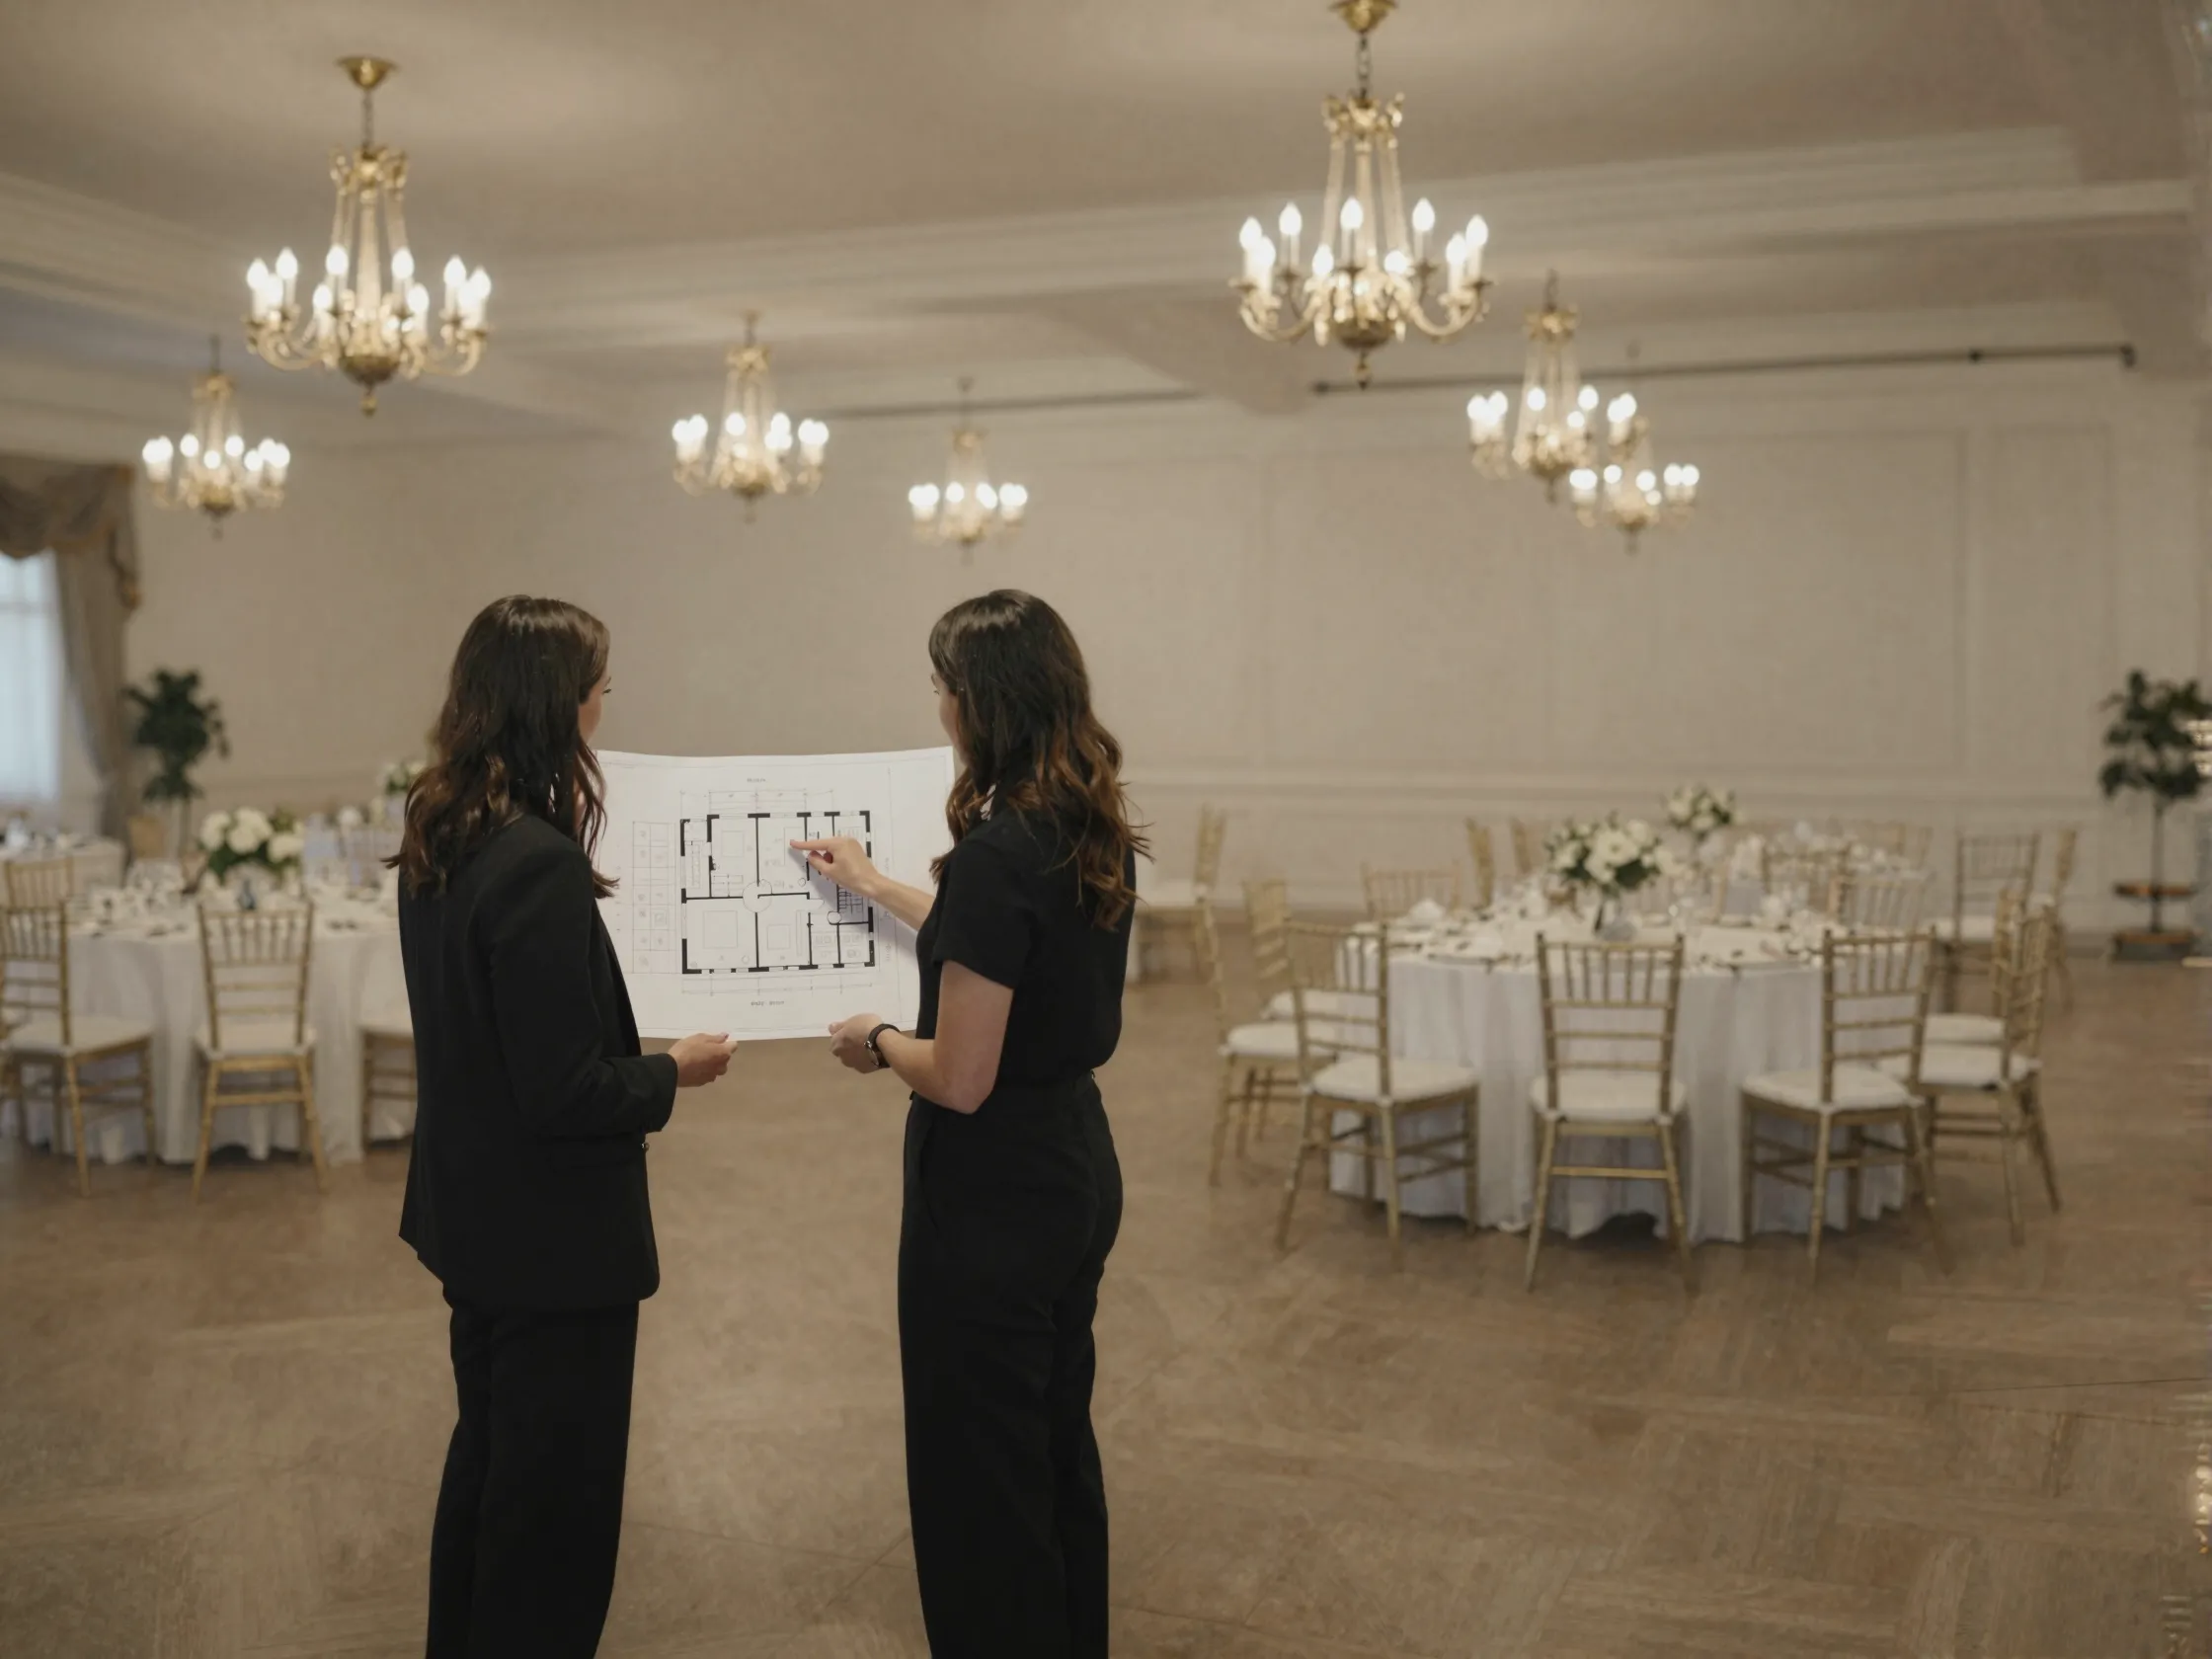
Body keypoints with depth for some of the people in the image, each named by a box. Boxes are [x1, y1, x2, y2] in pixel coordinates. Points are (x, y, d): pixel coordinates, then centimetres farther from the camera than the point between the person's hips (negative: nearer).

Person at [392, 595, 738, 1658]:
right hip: (550, 1230, -9)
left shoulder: (438, 835, 1)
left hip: (472, 1211, 10)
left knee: (491, 1452, 25)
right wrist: (672, 1073, -8)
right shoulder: (539, 863, -27)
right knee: (557, 1487, 8)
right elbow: (566, 1093, -25)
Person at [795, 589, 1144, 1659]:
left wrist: (875, 1042, -4)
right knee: (1057, 1441, 23)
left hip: (993, 1196, -9)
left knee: (980, 1469, 7)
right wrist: (877, 888, 28)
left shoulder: (996, 851, -25)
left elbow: (961, 1078, -24)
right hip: (1079, 1169, 9)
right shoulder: (1095, 834, 2)